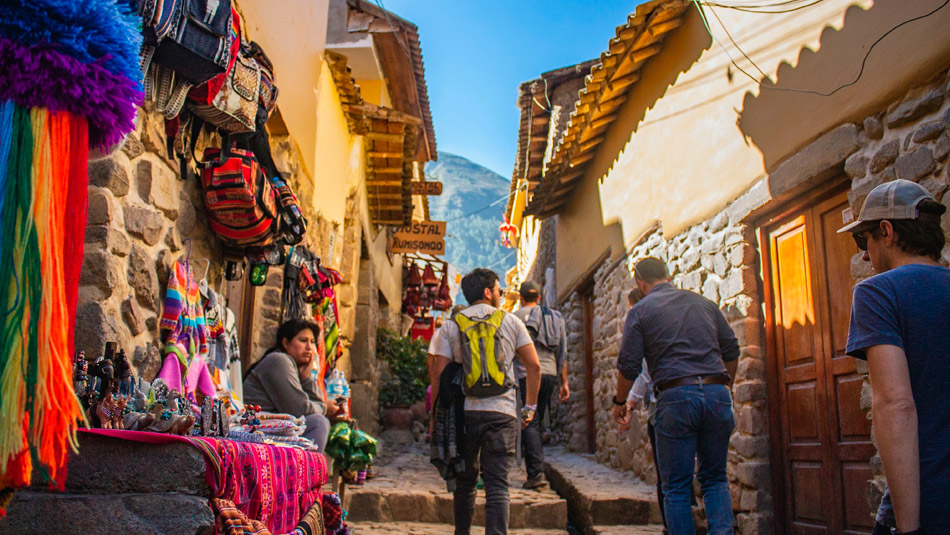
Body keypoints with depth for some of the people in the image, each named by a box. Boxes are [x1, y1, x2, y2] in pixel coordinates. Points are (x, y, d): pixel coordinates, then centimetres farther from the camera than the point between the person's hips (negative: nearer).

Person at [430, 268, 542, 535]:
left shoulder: (451, 325, 7)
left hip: (465, 412, 1)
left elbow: (439, 372, 1)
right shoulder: (511, 322, 7)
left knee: (464, 481, 18)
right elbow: (534, 365, 3)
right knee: (497, 484, -1)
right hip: (502, 413, -1)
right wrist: (530, 406, 11)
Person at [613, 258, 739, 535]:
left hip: (676, 397, -4)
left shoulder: (640, 311, 4)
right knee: (715, 478, 15)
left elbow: (629, 366, -1)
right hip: (717, 393, 4)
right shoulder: (704, 303, 16)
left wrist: (620, 402, 14)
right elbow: (731, 350, 16)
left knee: (676, 486, 6)